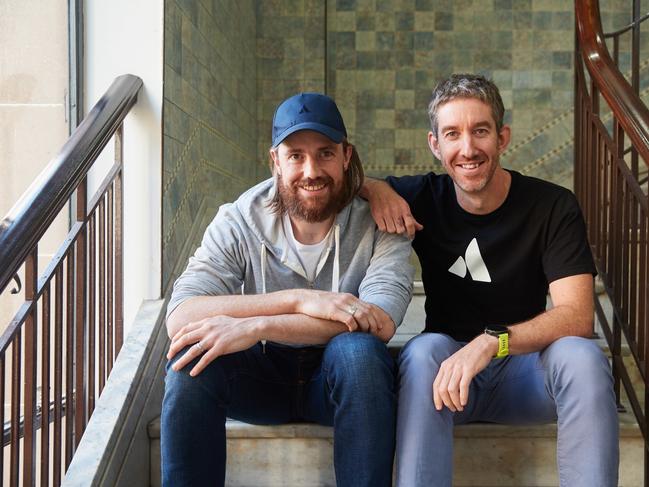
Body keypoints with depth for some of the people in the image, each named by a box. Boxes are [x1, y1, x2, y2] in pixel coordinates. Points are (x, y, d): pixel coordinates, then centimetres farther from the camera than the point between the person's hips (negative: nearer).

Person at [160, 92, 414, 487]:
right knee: (191, 360, -28)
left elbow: (381, 323, -28)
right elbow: (179, 317, -23)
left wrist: (255, 325, -35)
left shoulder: (377, 223, -11)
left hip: (340, 379, -1)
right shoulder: (238, 223, -9)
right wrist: (299, 300, -33)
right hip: (261, 375, 1)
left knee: (358, 350, -34)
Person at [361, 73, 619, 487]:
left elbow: (577, 316, -17)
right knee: (425, 349, -32)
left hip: (525, 367, 0)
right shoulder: (423, 198, -2)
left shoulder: (554, 206, -7)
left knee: (581, 356, -31)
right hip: (447, 362, 1)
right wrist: (374, 188, -15)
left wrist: (491, 342, -34)